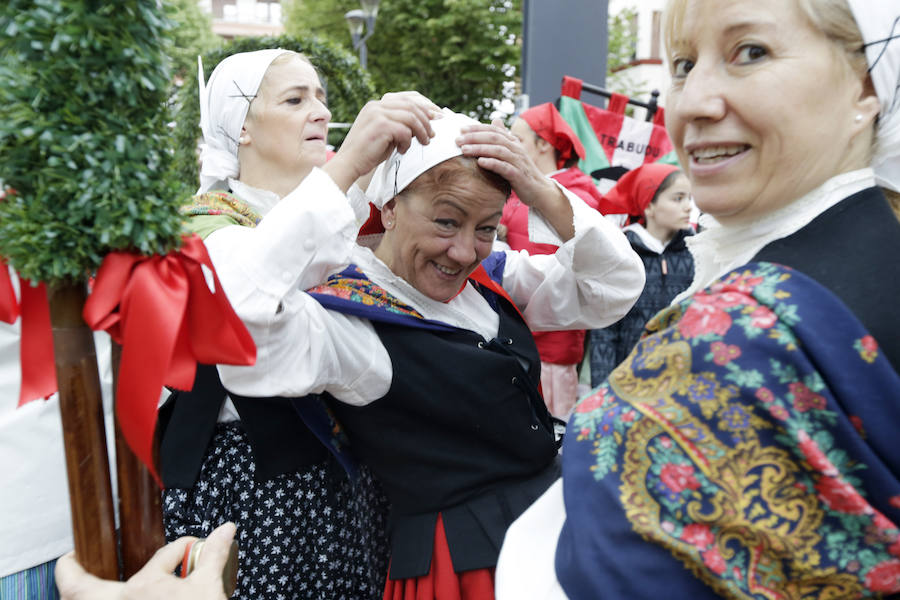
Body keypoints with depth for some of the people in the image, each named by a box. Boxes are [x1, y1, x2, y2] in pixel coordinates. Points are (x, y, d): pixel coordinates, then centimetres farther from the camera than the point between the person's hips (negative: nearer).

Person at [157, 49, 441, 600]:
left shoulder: (349, 217, 8)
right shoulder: (208, 220, -8)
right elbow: (233, 296, -33)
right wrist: (345, 165, -39)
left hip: (349, 473, 5)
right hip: (251, 480, -5)